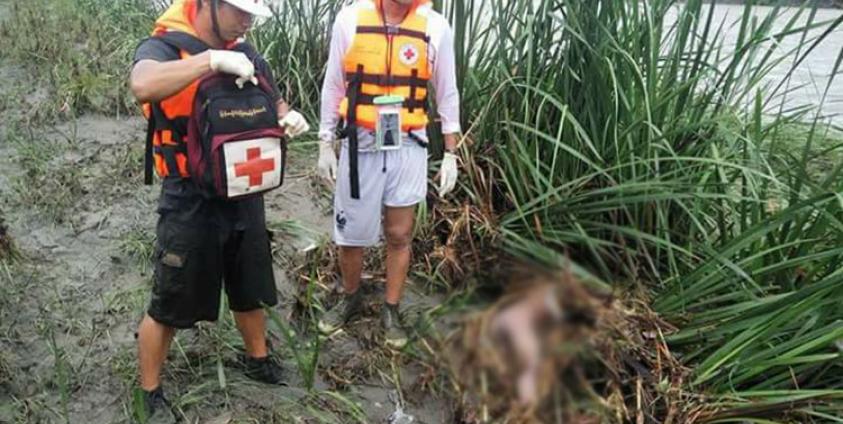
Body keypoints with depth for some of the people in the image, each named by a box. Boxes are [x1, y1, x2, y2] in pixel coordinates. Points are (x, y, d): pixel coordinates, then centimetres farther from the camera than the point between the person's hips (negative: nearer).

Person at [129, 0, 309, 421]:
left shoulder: (246, 54, 5)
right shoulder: (162, 48, -13)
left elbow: (272, 102, 18)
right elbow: (143, 86, -36)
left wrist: (288, 117, -5)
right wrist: (212, 59, -37)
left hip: (245, 197, 6)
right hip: (190, 205, -6)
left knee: (250, 291, 22)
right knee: (169, 306, 8)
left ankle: (258, 360, 46)